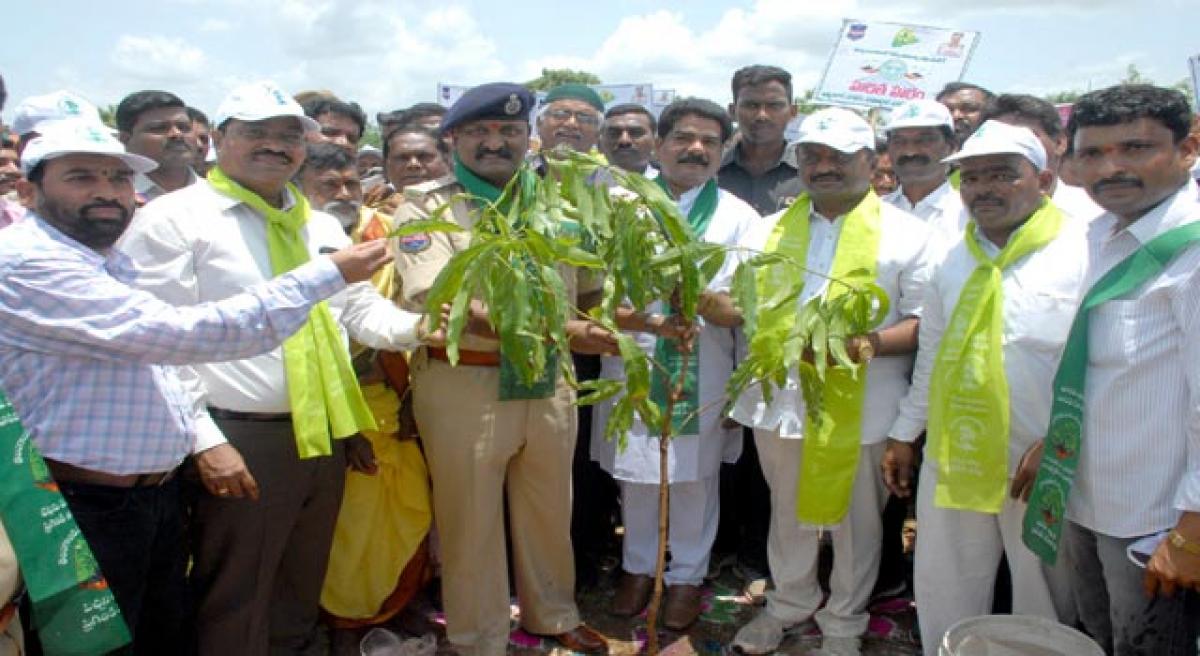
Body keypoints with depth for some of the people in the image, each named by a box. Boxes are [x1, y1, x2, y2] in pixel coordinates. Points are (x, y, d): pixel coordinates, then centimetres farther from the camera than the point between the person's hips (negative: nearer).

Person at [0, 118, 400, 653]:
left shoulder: (111, 262, 13)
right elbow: (175, 334, -28)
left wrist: (203, 435, 12)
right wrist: (327, 274, -26)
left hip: (158, 494, 9)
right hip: (86, 508, -9)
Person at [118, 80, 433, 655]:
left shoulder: (321, 226, 16)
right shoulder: (174, 219, -5)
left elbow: (360, 307, 16)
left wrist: (417, 326, -5)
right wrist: (204, 440, -17)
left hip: (323, 438, 7)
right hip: (240, 445, -6)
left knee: (300, 602, 21)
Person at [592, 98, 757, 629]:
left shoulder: (739, 217, 1)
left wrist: (701, 298, -17)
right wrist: (647, 322, -13)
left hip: (704, 372, -1)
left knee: (695, 477, 10)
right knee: (635, 472, 13)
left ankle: (687, 575, 30)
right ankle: (638, 566, 35)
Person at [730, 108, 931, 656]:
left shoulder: (906, 234, -4)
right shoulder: (769, 230, 8)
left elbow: (928, 321, -7)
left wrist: (872, 344, -23)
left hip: (861, 407, -3)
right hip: (779, 399, 3)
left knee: (855, 519, 13)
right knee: (788, 512, 19)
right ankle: (789, 602, 41)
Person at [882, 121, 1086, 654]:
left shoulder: (1083, 251, -9)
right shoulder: (956, 259, 10)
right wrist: (904, 433, 16)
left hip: (1042, 467, -5)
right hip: (950, 460, 5)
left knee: (1043, 608, 13)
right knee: (942, 596, 17)